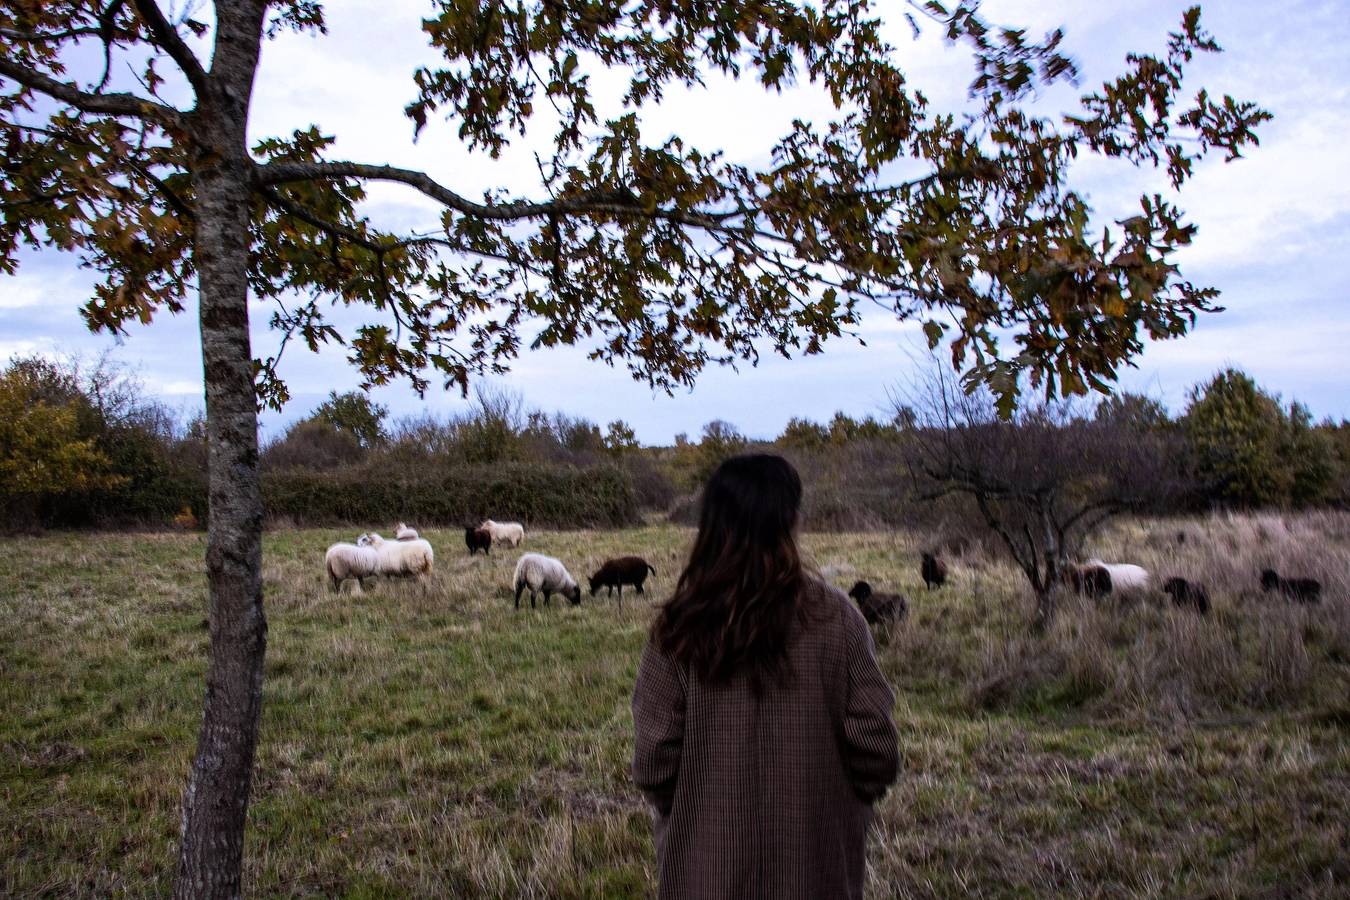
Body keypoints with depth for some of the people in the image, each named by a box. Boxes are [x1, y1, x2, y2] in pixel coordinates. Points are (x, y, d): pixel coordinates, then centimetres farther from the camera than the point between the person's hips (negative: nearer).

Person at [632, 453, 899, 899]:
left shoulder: (679, 626, -13)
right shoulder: (834, 617, -14)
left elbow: (652, 760, -10)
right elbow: (874, 746, -11)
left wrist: (682, 814, 10)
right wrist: (849, 803, 9)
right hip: (814, 864, 0)